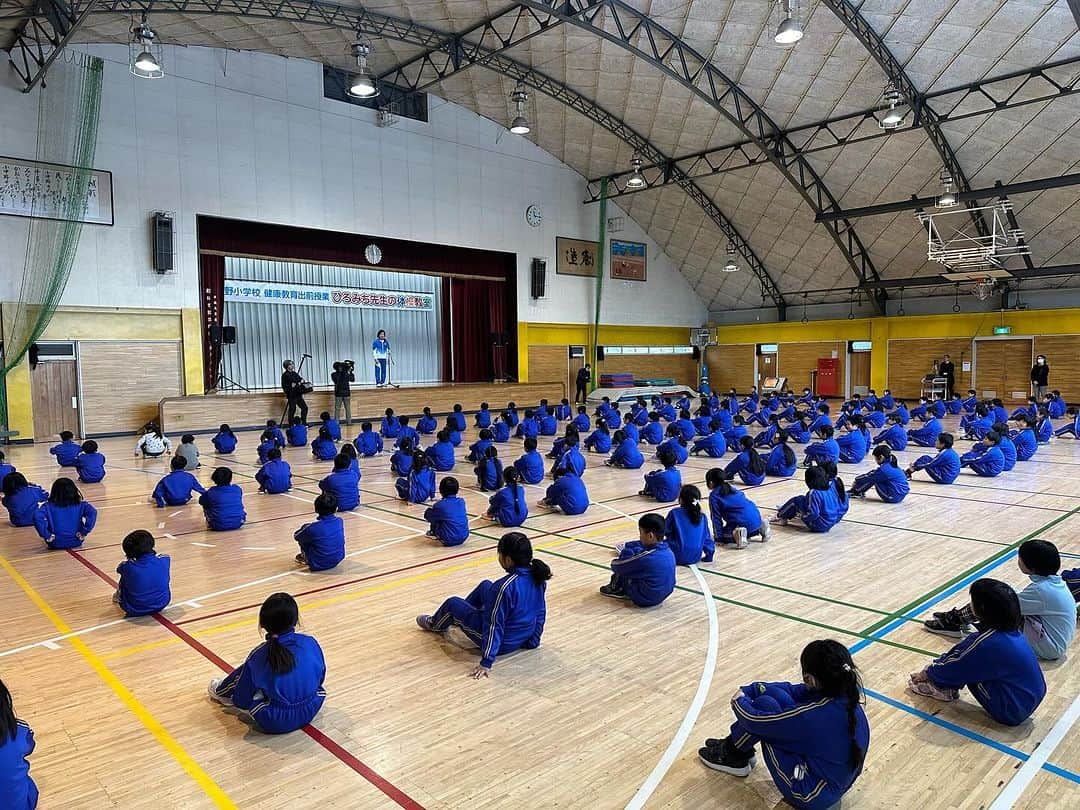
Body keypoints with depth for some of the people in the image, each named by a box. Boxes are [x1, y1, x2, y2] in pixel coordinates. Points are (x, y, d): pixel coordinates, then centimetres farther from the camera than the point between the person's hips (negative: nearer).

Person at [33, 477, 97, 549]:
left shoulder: (49, 506, -7)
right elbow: (92, 512, -19)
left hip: (56, 543, 0)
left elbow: (37, 517, -22)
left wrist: (47, 536, -13)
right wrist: (84, 532, -11)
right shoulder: (80, 505, -6)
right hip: (76, 542, 1)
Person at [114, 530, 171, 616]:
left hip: (135, 610, -2)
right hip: (161, 605, 2)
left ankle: (119, 598, 46)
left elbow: (119, 568, 4)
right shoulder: (165, 560, -18)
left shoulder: (127, 567, -24)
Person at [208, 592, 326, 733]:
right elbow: (320, 677, 5)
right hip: (310, 712, 3)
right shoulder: (311, 643, -10)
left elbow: (242, 702, -8)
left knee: (244, 672, 13)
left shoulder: (258, 656, -15)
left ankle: (220, 692, 43)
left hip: (275, 723, -2)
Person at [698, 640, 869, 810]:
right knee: (772, 694, 1)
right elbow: (793, 690, 3)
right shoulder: (844, 694, -13)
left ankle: (732, 756, 18)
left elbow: (756, 720, -19)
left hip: (811, 796, -7)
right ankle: (735, 745, 24)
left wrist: (739, 702, 3)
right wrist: (748, 691, 2)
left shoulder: (814, 715, -35)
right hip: (836, 778, 8)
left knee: (764, 705, -9)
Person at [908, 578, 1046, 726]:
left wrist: (926, 673, 7)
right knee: (965, 649, 6)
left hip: (1013, 711, -8)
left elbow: (957, 666, -11)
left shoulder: (988, 642, -26)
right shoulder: (1011, 629, -2)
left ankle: (941, 688, 16)